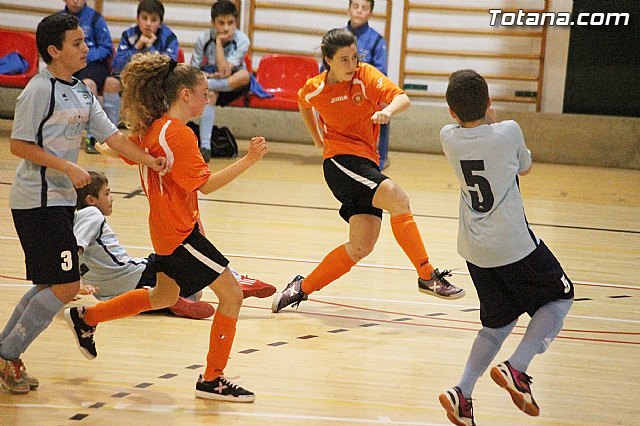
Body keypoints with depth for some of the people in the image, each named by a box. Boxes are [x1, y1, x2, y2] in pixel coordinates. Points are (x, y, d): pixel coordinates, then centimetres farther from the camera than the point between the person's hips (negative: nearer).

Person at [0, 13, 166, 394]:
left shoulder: (82, 92, 11)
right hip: (38, 201, -9)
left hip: (61, 199, 9)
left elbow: (112, 136, 9)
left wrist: (150, 160, -1)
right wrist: (68, 168, -20)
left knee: (50, 285, 14)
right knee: (66, 286, -10)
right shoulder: (40, 89, -15)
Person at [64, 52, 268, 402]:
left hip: (168, 229, 10)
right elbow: (206, 184, -24)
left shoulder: (151, 128, 7)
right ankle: (212, 379, 0)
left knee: (164, 297, 28)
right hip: (180, 232, -10)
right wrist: (248, 161, -26)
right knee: (231, 295, -7)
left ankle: (85, 318, 37)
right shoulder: (178, 134, -21)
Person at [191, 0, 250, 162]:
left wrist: (219, 42, -26)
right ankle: (205, 146, -45)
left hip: (233, 85, 0)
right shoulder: (203, 38, -13)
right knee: (210, 94, -36)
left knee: (244, 75, -36)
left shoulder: (242, 40, -19)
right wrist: (208, 75, -29)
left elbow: (225, 72, -27)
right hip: (210, 81, 1)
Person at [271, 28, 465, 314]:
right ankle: (428, 277, -28)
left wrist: (388, 110, -40)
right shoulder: (314, 89, -1)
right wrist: (318, 139, 27)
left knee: (362, 246, -1)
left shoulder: (366, 75, -4)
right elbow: (303, 105, 25)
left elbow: (402, 98, -19)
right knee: (398, 200, -27)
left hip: (367, 163, 3)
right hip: (341, 161, -3)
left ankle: (302, 288, 13)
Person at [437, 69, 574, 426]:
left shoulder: (449, 138, -4)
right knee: (560, 298, 16)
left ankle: (463, 392, 2)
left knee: (498, 323, 18)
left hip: (475, 249, 5)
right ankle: (516, 369, -3)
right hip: (515, 246, -5)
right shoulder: (508, 132, -15)